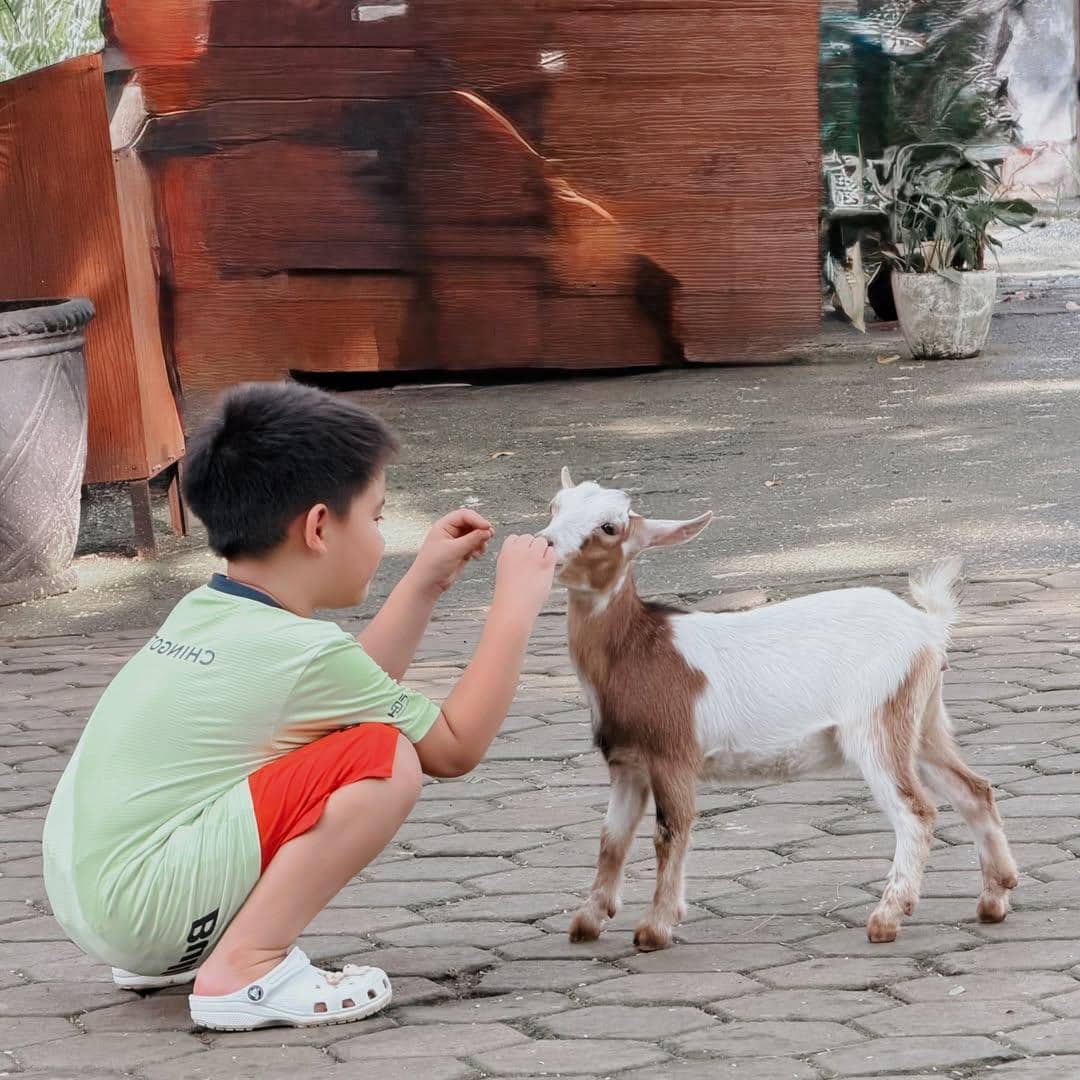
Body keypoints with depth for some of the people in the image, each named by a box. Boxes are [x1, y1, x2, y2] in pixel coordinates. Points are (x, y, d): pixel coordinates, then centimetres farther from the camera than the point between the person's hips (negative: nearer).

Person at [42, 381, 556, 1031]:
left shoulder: (203, 614, 12)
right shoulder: (302, 649, -13)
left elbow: (347, 691, 27)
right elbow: (455, 748, -3)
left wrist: (426, 584, 26)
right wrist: (516, 607, 4)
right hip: (149, 909, -10)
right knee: (386, 759, -13)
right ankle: (245, 969, -14)